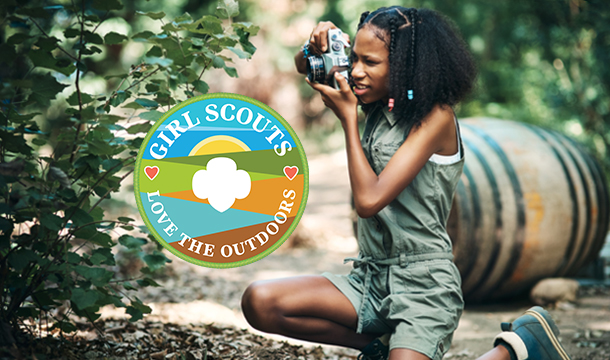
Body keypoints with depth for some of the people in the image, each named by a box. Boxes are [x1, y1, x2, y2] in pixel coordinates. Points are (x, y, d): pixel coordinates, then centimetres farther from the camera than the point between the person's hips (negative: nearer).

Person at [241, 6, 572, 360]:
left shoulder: (436, 117, -13)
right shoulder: (380, 104, 8)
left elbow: (369, 200, -21)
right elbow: (305, 67, 22)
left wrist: (348, 117, -12)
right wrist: (317, 48, -3)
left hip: (422, 284, -7)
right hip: (371, 278, 7)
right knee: (260, 303, -11)